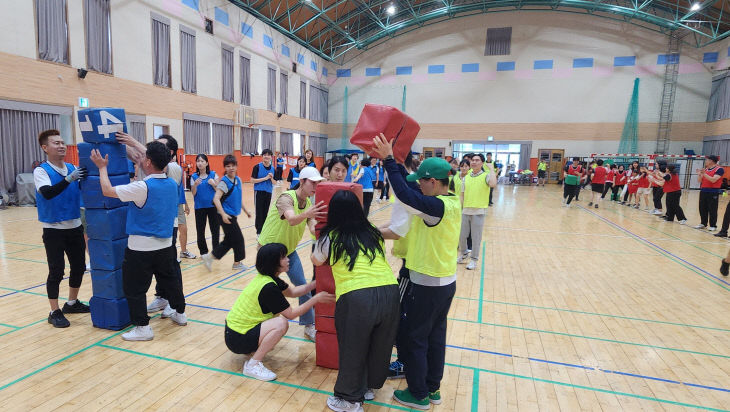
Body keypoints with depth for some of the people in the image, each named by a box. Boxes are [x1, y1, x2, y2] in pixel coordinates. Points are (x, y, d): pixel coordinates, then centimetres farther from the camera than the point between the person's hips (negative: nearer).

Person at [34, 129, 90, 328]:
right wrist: (69, 178, -36)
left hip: (75, 227, 5)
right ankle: (54, 312, 14)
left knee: (79, 266, 13)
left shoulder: (73, 168, 4)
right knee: (56, 271, 0)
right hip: (54, 230, -5)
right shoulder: (41, 171, -9)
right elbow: (47, 193, -27)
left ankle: (72, 302, 32)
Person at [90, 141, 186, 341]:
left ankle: (142, 327, 13)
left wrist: (102, 167, 3)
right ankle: (179, 313, 34)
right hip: (165, 245, 7)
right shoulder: (172, 184, 0)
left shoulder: (142, 187, -21)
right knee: (170, 279, 20)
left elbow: (107, 190, -12)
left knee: (134, 289, 7)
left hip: (141, 248, -7)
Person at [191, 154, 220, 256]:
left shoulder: (213, 174, 1)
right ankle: (203, 251, 19)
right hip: (199, 207, 1)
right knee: (200, 230, 5)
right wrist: (195, 185, -17)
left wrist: (213, 184, -17)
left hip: (212, 205, -1)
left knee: (215, 229, 0)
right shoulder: (194, 177, 4)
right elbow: (193, 193, 1)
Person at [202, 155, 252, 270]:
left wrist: (245, 210, 22)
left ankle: (209, 257, 22)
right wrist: (223, 214, -29)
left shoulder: (238, 180, 8)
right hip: (227, 216, -8)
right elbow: (216, 199, -22)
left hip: (233, 215, 8)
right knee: (238, 238, 2)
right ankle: (237, 263, 19)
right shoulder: (224, 182, -15)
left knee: (229, 241, 13)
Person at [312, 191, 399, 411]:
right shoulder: (373, 233, 16)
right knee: (380, 345, 23)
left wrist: (319, 241, 48)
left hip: (356, 296, -4)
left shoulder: (330, 238, 8)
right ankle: (370, 386, 46)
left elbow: (316, 261, 28)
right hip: (389, 292, 4)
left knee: (353, 349, 16)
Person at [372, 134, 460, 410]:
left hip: (428, 285, -9)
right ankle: (433, 389, 34)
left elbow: (405, 194, -35)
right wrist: (394, 159, 7)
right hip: (446, 281, 9)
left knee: (413, 340, 8)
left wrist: (389, 159, -27)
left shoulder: (438, 206, -23)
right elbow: (412, 192, 8)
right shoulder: (452, 203, 4)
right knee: (436, 337, 19)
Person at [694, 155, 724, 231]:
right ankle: (703, 224, 19)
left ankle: (713, 226, 5)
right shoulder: (705, 169, 12)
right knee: (702, 209, 9)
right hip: (703, 191, 6)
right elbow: (699, 181, 11)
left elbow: (713, 180, -18)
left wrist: (704, 174, -24)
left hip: (713, 193, -6)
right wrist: (699, 174, -6)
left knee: (712, 210, -3)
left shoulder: (719, 169, -6)